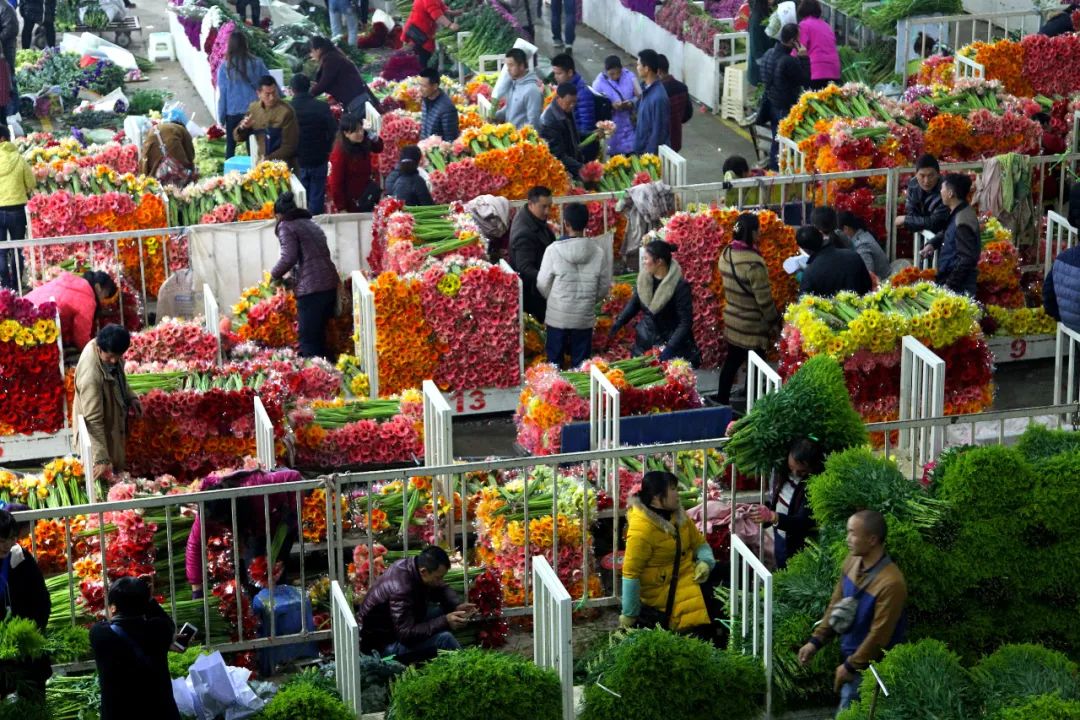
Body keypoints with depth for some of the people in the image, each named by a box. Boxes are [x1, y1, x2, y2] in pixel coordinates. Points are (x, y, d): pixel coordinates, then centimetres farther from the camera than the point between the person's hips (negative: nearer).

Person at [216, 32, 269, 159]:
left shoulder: (225, 67, -7)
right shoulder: (256, 63, -6)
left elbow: (222, 93, -3)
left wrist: (221, 116, 6)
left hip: (232, 112, -1)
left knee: (230, 147, 10)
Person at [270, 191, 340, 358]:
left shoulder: (286, 226, 0)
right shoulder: (310, 224, 23)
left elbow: (289, 257, -11)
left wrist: (275, 275, 6)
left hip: (311, 289, -8)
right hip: (330, 283, 8)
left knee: (308, 340, -4)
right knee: (319, 336, 16)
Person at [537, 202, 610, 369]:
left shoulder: (554, 250, -14)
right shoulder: (598, 252, -9)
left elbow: (542, 284, -6)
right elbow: (604, 287, 0)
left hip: (557, 316, -1)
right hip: (585, 317, 1)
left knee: (554, 361, 12)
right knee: (580, 363, 12)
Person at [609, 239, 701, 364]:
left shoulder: (680, 286, -20)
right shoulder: (644, 278, -3)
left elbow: (685, 322, -20)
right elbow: (634, 303, 16)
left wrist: (669, 349, -28)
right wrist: (619, 322, 2)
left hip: (671, 344, -6)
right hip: (645, 343, 6)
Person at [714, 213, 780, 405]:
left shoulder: (726, 254, -2)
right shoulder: (753, 263, -27)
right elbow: (764, 299, -21)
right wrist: (774, 324, -9)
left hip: (732, 321, 8)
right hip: (752, 326, -8)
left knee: (732, 362, 19)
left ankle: (721, 401, 29)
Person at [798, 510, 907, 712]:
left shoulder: (890, 583, -31)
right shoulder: (852, 561, -5)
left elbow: (879, 635, -25)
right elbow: (836, 604, 9)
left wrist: (851, 666, -17)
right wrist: (816, 641, 7)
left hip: (869, 666, -8)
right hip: (850, 655, 8)